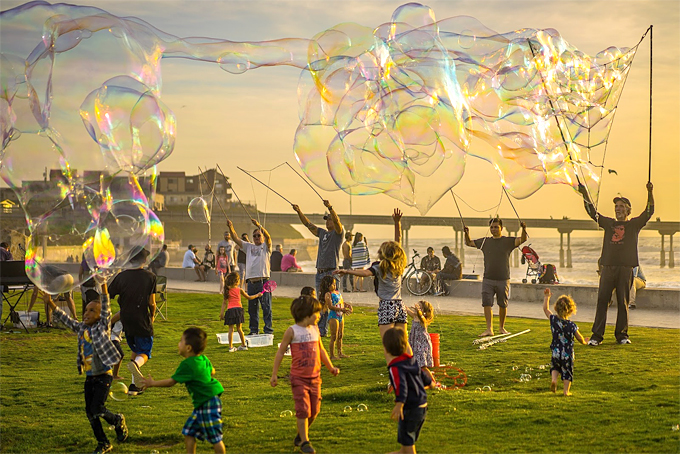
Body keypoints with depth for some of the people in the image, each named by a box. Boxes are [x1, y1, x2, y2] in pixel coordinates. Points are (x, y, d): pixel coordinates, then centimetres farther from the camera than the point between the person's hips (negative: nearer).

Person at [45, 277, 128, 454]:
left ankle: (118, 421, 19)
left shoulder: (103, 326, -8)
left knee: (97, 409, -12)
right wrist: (50, 303, 5)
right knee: (90, 412, 7)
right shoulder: (81, 328, 8)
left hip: (103, 376, -7)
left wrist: (103, 287, -33)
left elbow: (106, 308, -21)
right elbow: (65, 319, 12)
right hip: (89, 378, 7)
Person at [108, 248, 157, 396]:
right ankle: (136, 364, -30)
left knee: (134, 350, 22)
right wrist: (152, 316, 13)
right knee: (144, 353, 7)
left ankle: (135, 385, 15)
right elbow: (151, 303, -7)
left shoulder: (121, 276, 1)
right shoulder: (150, 277, -6)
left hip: (126, 321, 4)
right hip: (142, 321, -3)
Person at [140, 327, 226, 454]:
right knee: (188, 433, 13)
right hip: (201, 403, 10)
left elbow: (171, 382, -13)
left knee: (215, 437, -3)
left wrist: (152, 383, -1)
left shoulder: (187, 365, -19)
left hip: (209, 404, -10)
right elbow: (212, 372, 24)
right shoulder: (204, 359, 6)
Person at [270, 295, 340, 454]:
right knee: (303, 410, -8)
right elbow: (280, 352, -3)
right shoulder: (292, 331, -8)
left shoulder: (315, 329, 8)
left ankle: (301, 434, 29)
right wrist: (274, 374, -4)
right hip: (299, 377, -5)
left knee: (314, 410, 8)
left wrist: (331, 367, 22)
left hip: (315, 377, 5)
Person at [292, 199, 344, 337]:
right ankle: (321, 330, 12)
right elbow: (308, 224, 19)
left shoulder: (338, 233, 0)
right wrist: (299, 212, 9)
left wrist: (330, 207, -33)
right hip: (319, 272, 7)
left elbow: (336, 221, -18)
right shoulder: (322, 233, 19)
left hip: (331, 272, -7)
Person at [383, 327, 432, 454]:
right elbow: (421, 373, 25)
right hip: (422, 405, 9)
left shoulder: (396, 368, -22)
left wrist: (399, 404, -50)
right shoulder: (411, 360, 6)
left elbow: (401, 385, -37)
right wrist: (429, 382, 46)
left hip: (411, 408, -9)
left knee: (406, 438, 3)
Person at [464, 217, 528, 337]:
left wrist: (524, 230, -31)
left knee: (503, 305, 8)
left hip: (503, 280, -1)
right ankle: (489, 329, -8)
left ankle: (501, 327, 24)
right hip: (488, 279, 1)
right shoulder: (485, 241, 9)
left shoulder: (508, 241, 1)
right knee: (487, 303, -8)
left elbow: (522, 240, -12)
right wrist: (467, 233, -7)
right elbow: (469, 243, 13)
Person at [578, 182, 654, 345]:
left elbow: (649, 212, -2)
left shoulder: (634, 224, 10)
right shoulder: (609, 223, 17)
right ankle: (597, 335, -2)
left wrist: (650, 193, -15)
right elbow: (592, 212, 15)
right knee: (602, 301, -3)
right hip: (608, 267, 2)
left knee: (623, 303, 2)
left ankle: (622, 335, 11)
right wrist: (585, 195, 3)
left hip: (626, 268, -2)